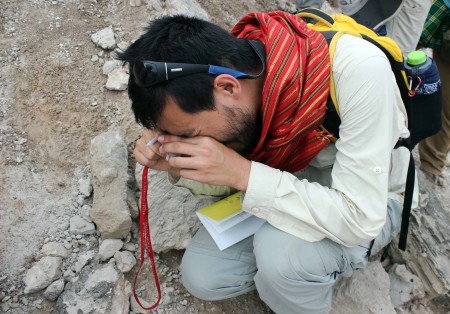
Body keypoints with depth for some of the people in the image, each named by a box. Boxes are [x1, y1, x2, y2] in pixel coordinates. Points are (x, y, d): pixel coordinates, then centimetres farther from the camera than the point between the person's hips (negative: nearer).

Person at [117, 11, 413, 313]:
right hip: (294, 191, 5)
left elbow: (360, 219, -34)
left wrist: (243, 173, -39)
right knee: (201, 275, -8)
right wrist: (178, 165, -23)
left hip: (372, 204, -4)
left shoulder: (358, 70, -37)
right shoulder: (238, 62, -18)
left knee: (280, 251, -32)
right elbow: (230, 179, -2)